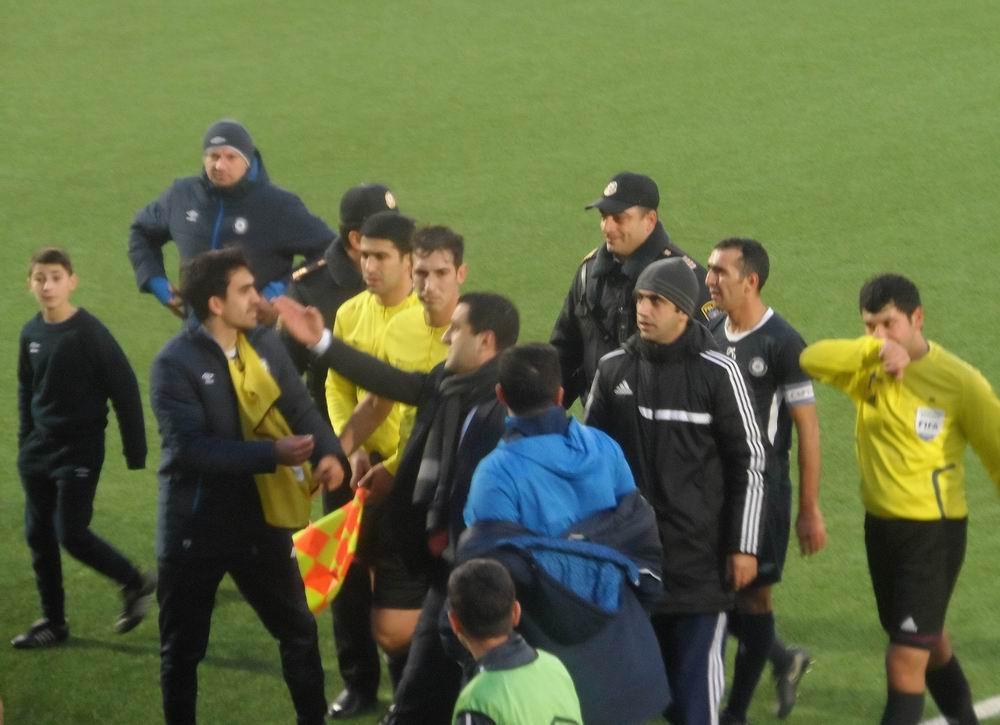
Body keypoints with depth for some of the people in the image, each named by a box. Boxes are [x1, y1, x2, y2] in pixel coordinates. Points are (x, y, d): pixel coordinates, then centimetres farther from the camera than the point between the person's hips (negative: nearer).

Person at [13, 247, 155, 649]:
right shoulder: (31, 332, 2)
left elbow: (125, 391, -13)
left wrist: (135, 453, -11)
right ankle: (53, 621, 19)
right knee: (38, 535, 8)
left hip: (79, 452, -6)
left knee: (71, 533, -9)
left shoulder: (90, 333, -16)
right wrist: (26, 440, 13)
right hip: (38, 451, 6)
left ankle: (137, 584, 13)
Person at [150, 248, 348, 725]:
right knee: (182, 647, 9)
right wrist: (272, 455, -31)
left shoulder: (266, 345, 0)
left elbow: (300, 408, 0)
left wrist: (329, 453, -22)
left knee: (298, 630, 17)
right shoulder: (175, 363, -18)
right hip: (195, 526, -5)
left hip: (260, 519, 5)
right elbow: (189, 447, -26)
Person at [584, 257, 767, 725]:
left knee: (696, 662, -5)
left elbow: (749, 462, -4)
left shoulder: (717, 373, -7)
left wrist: (743, 547, -6)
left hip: (700, 555, -4)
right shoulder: (614, 369, 6)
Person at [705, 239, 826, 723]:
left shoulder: (781, 344, -15)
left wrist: (810, 511, -11)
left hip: (761, 488, -6)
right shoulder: (710, 333, 3)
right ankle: (783, 659, 31)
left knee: (752, 593, 2)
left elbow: (807, 429, -11)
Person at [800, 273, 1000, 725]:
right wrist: (876, 350, -33)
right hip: (880, 523, 6)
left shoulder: (958, 381, -15)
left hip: (933, 531, -6)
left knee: (905, 661, -9)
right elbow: (812, 359, -21)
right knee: (929, 643, 23)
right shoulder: (869, 367, -3)